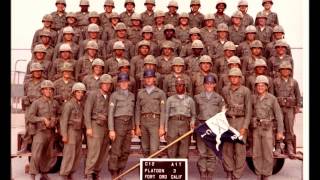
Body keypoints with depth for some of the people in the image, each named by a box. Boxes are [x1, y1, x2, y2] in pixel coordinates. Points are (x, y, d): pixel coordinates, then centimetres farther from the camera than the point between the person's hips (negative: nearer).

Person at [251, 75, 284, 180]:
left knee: (268, 154, 0)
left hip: (268, 129, -3)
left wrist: (280, 131, -7)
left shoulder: (272, 98, -7)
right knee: (256, 154, 7)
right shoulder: (253, 98, 1)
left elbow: (279, 115, -4)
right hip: (256, 129, 3)